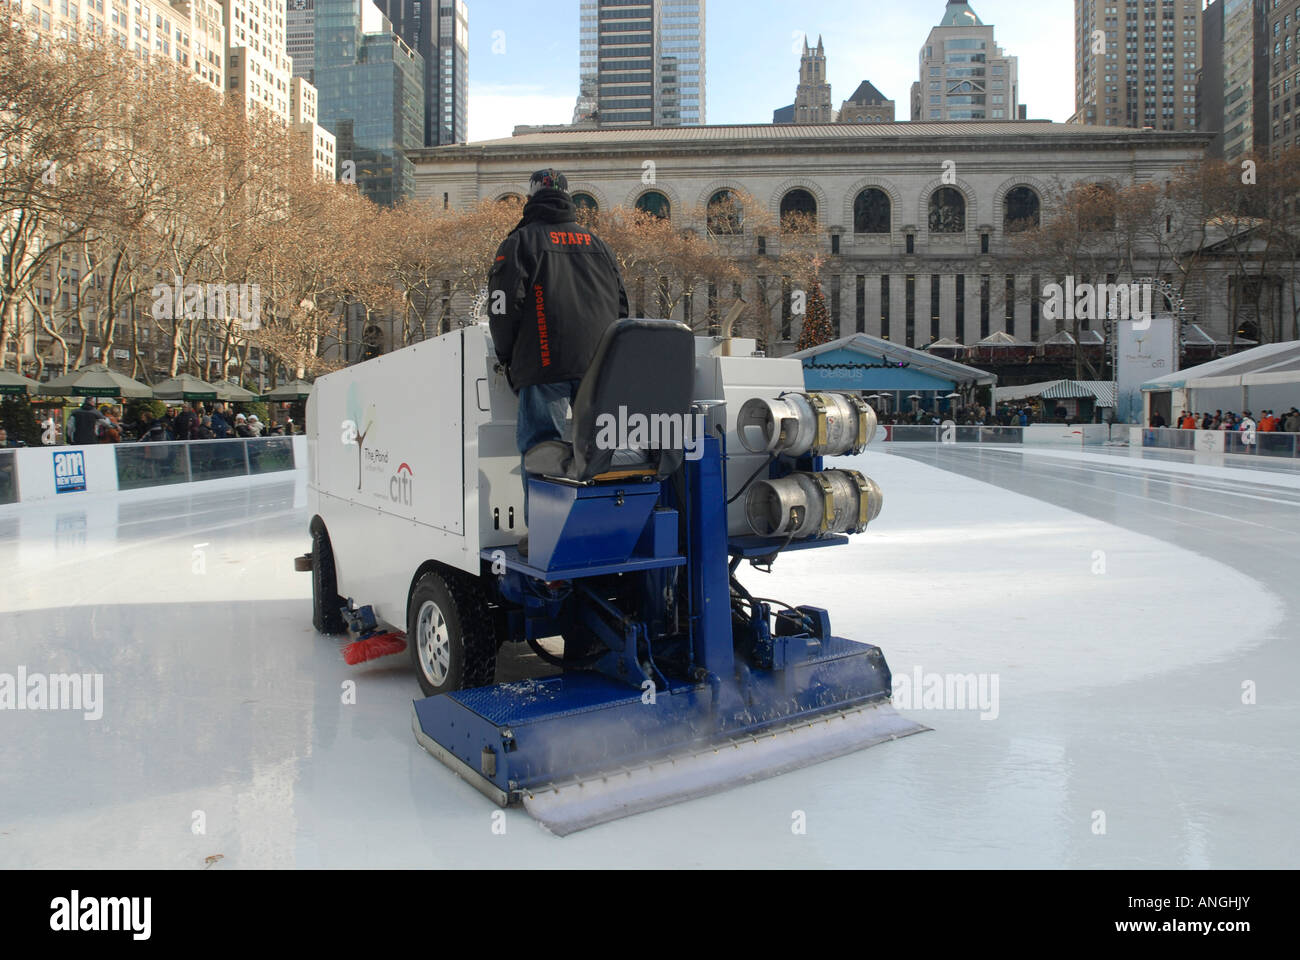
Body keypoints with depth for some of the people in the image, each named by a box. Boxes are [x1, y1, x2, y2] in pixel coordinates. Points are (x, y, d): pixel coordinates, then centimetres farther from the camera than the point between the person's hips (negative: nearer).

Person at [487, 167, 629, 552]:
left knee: (540, 444, -1)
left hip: (545, 365, -4)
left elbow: (504, 304, -2)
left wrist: (507, 358, 9)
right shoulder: (595, 243, 22)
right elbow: (622, 303, 22)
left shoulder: (520, 242, 7)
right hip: (601, 365, 5)